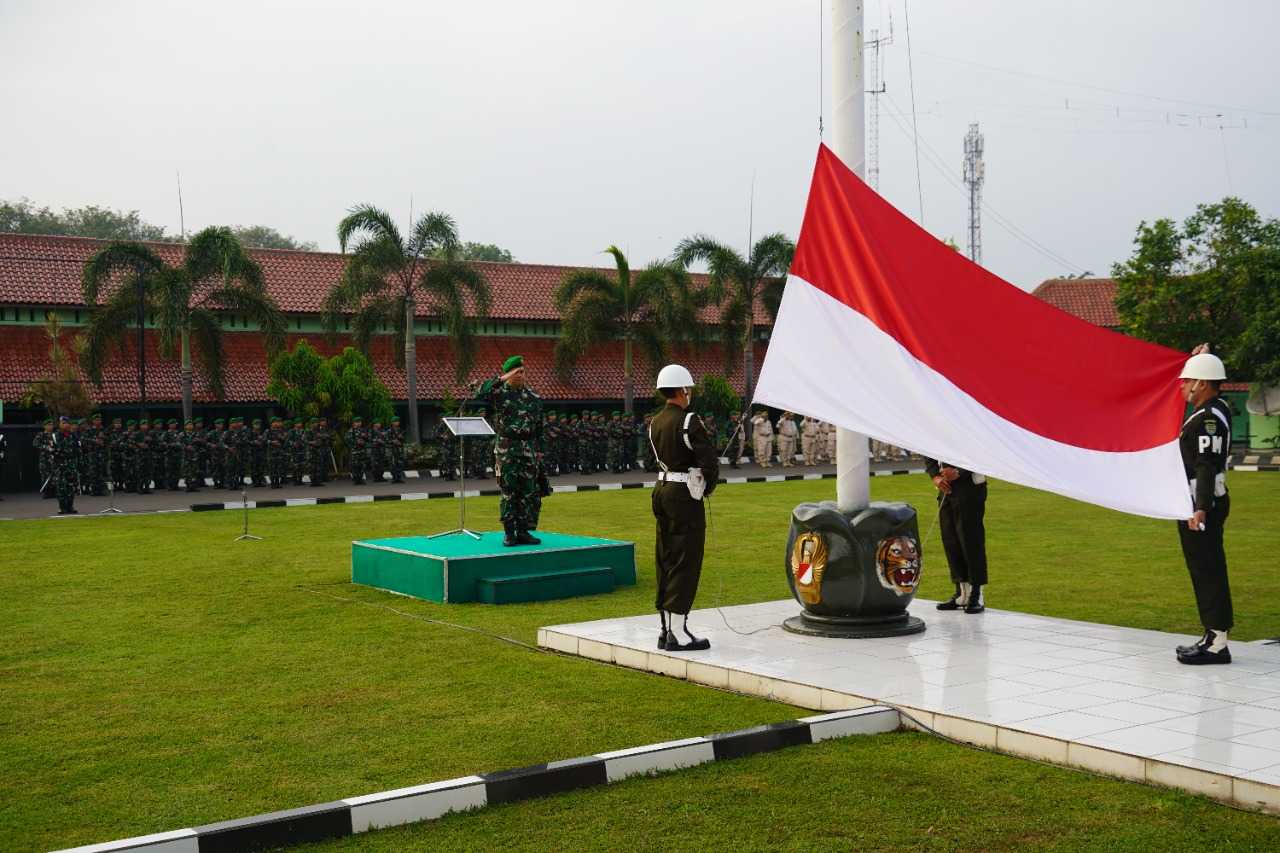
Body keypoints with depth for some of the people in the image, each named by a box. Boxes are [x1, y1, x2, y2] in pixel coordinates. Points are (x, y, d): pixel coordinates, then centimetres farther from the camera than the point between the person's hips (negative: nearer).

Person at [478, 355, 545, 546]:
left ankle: (523, 531, 10)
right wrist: (501, 379, -25)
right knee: (508, 492, -1)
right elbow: (480, 393, -23)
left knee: (530, 492, 2)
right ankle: (509, 532, 6)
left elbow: (539, 426, 14)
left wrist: (539, 450, 10)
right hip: (506, 449, -3)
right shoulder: (499, 392, -1)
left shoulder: (533, 397, 10)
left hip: (528, 449, 4)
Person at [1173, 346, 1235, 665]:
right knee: (1204, 570, 15)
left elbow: (1207, 467, -24)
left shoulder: (1209, 419, -18)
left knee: (1207, 571, -8)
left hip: (1203, 505, -11)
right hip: (1199, 503, 11)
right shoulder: (1215, 408, 12)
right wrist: (1199, 360, 28)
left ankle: (1217, 643, -5)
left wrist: (1201, 508, -29)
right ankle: (1213, 636, 22)